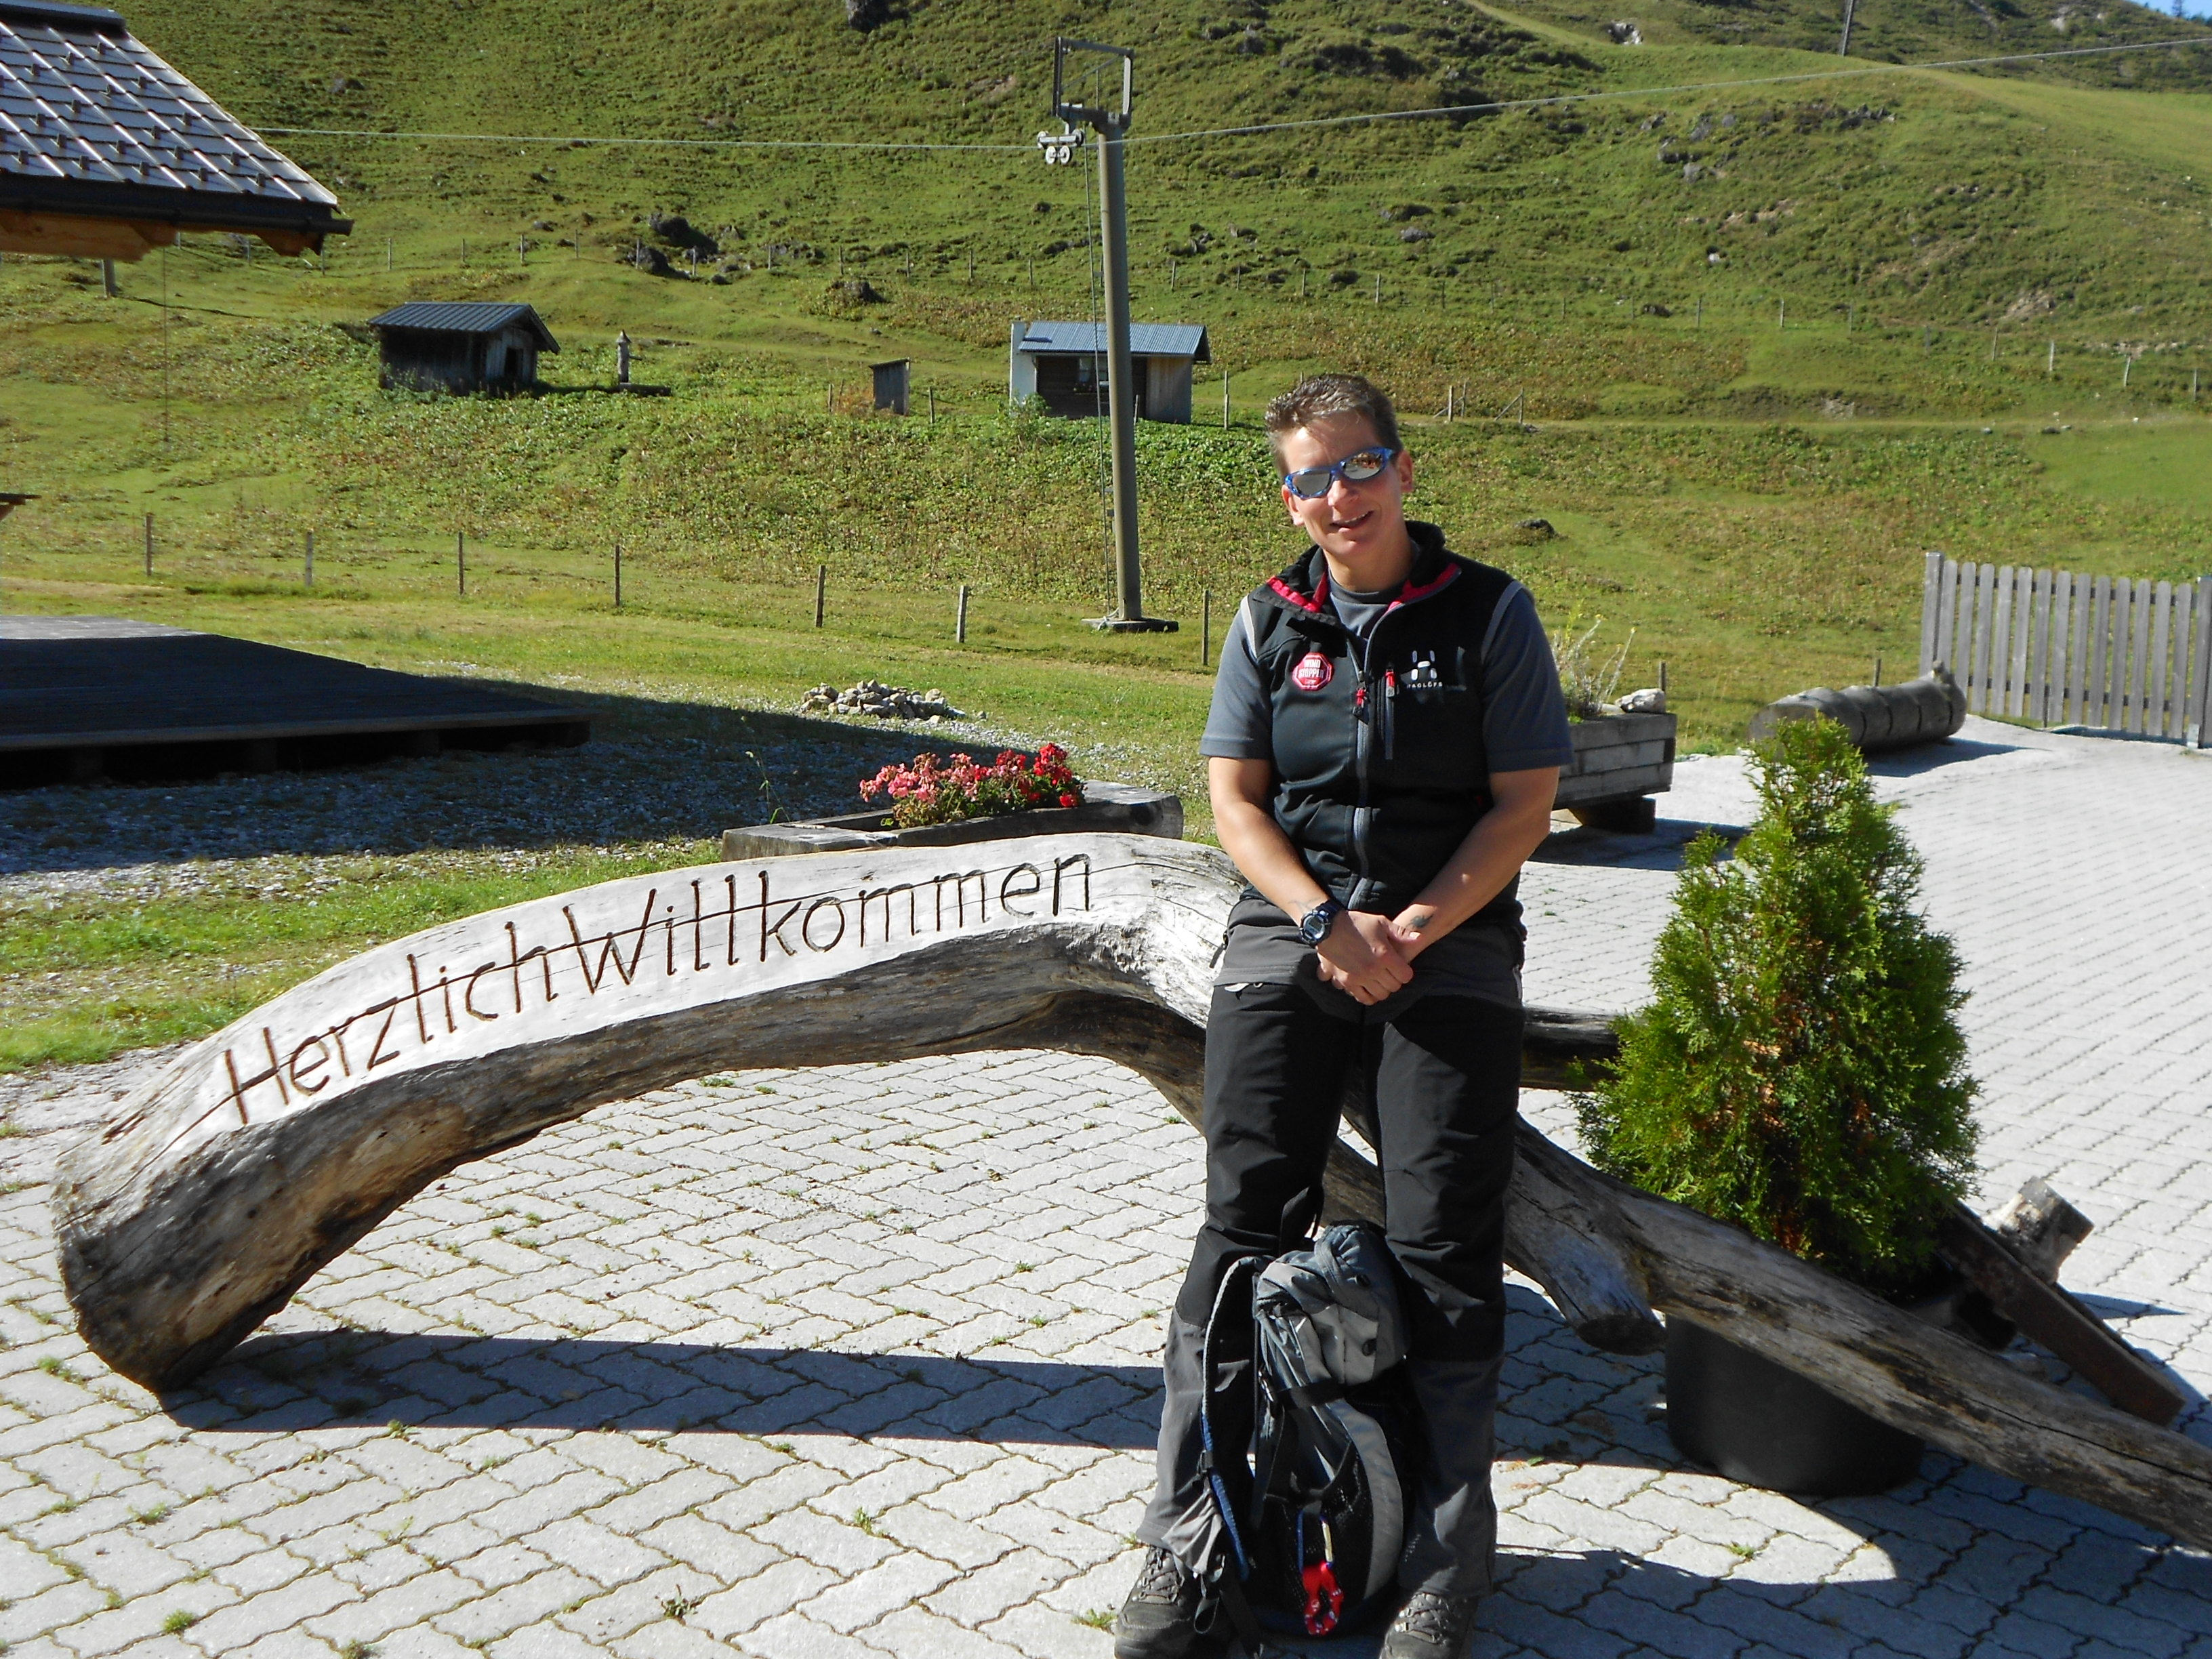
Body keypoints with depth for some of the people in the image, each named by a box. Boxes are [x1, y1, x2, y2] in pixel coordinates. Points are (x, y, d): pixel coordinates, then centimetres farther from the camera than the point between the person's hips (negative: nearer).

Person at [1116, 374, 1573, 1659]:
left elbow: (1526, 804, -2)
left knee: (1447, 1251, -4)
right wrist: (1330, 924, -10)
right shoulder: (1269, 622, 9)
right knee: (1245, 1228, -3)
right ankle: (1187, 1540, 8)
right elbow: (1234, 797, 5)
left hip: (1453, 944, -1)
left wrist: (1414, 930, -13)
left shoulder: (1492, 613, 1)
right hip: (1289, 935, 2)